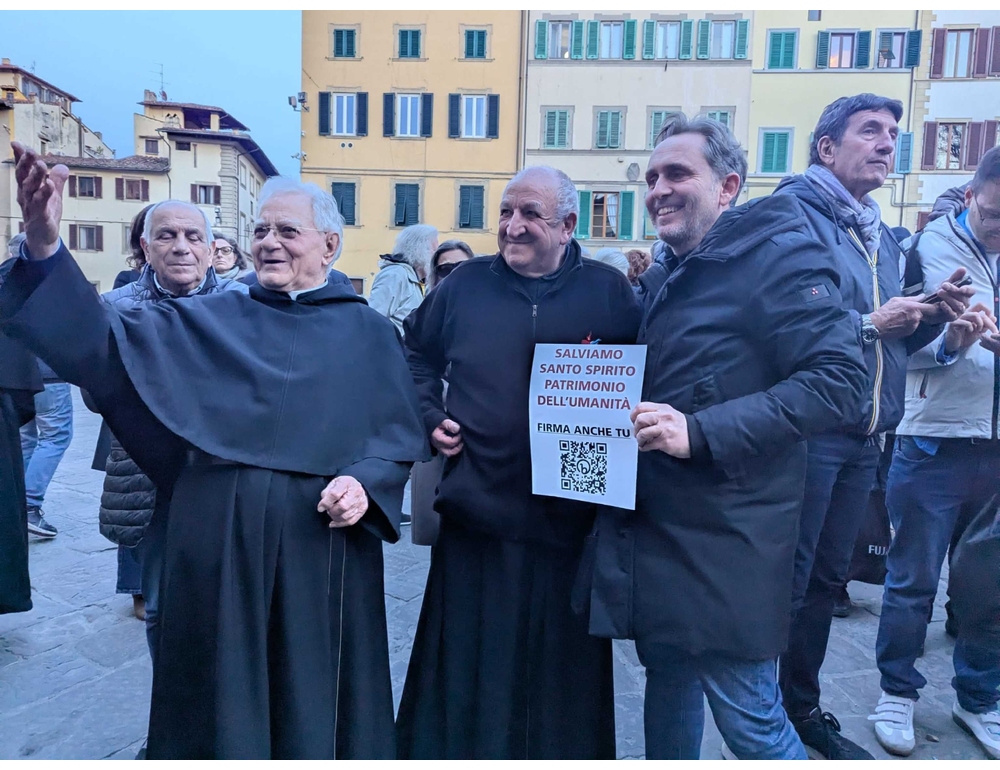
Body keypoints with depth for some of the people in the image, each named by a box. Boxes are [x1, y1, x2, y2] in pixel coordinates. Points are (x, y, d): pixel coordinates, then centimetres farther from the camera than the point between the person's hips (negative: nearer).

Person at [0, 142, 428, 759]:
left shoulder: (369, 332, 3)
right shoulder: (211, 319, 6)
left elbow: (403, 434, 3)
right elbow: (107, 342, -6)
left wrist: (365, 484, -16)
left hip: (323, 543, -1)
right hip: (220, 539, 2)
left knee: (314, 697, 12)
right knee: (222, 692, 14)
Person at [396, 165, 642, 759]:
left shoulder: (609, 291, 1)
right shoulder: (466, 285, 5)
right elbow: (417, 354, 17)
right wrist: (430, 417, 5)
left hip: (570, 517, 0)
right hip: (478, 510, 1)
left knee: (562, 665, 14)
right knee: (468, 662, 14)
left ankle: (560, 752, 37)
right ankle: (456, 749, 36)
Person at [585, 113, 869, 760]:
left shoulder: (779, 253, -11)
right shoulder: (664, 276, 14)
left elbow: (839, 381, -21)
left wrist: (700, 431, -27)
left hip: (725, 540, -8)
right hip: (651, 528, 8)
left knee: (750, 719, 3)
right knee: (668, 678, 21)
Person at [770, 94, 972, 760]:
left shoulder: (881, 237, 19)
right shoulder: (794, 212, -8)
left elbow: (894, 342, 21)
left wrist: (932, 315, 3)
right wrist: (869, 324, -17)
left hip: (863, 436, 8)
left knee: (826, 579, 17)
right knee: (786, 581, 0)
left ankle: (802, 705, 34)